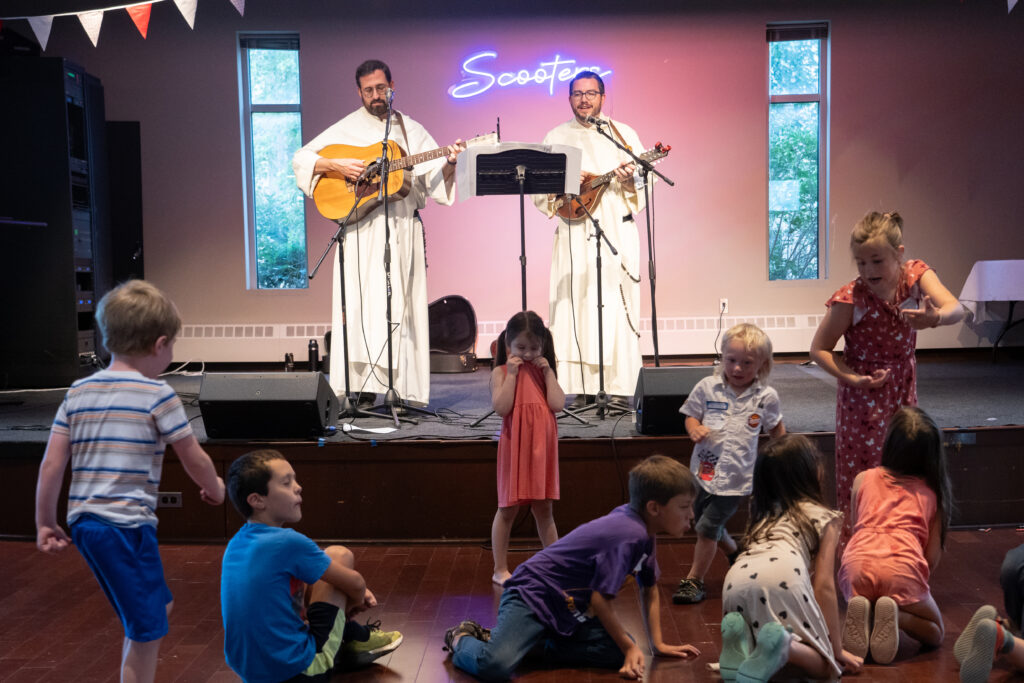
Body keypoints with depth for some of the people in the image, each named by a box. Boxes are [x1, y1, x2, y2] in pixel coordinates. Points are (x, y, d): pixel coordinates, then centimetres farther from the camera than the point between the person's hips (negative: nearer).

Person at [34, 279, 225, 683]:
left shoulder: (78, 392, 8)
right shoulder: (158, 395, -9)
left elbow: (51, 465, 6)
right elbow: (195, 460, -2)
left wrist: (45, 523, 16)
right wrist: (215, 490, 17)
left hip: (84, 523, 8)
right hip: (127, 525, -8)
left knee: (159, 607, 23)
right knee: (146, 631, 4)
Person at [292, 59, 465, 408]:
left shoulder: (412, 130, 15)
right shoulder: (347, 128, 9)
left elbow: (436, 181, 7)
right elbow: (300, 159, 4)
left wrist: (450, 163, -13)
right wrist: (336, 165, -11)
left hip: (403, 226, 2)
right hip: (362, 230, -2)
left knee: (402, 305, 1)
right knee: (363, 303, -9)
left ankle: (403, 389, 5)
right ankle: (363, 388, -8)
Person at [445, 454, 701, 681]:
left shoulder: (644, 533, 5)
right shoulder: (629, 535, -25)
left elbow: (649, 590, 18)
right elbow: (600, 600, -21)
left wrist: (658, 644, 15)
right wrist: (629, 647, -9)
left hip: (572, 611, 10)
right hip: (532, 595, -10)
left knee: (619, 654, -9)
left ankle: (537, 641, 7)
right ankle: (462, 639, 6)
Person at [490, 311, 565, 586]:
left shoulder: (544, 371, 8)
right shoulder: (501, 372, -2)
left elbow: (557, 404, -6)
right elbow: (502, 407, -17)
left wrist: (548, 371, -5)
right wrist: (512, 372, -14)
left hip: (542, 448, 3)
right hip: (514, 447, -3)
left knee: (544, 508, 13)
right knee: (507, 509, 5)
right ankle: (500, 569, 17)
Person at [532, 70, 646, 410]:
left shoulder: (623, 133, 11)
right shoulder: (556, 137, 14)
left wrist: (629, 179, -15)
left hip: (616, 232, -1)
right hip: (573, 235, 1)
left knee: (617, 306, -6)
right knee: (574, 307, -3)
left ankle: (620, 389, -2)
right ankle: (584, 389, 3)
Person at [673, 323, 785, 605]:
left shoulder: (766, 396, -4)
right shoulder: (707, 387, -4)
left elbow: (777, 428, 12)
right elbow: (691, 416, 6)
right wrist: (694, 429, -15)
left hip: (736, 475, -3)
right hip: (704, 470, 3)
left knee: (707, 527, -6)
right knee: (713, 527, 19)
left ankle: (694, 581, 12)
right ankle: (736, 554, 50)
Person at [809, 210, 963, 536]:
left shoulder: (915, 275, -11)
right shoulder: (850, 299, -21)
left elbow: (956, 309, -26)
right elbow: (819, 349, -12)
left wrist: (935, 317, -48)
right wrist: (852, 379, -24)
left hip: (904, 387, 4)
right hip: (864, 393, -4)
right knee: (863, 475, 3)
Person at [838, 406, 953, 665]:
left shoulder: (863, 479, 22)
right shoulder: (932, 491, 20)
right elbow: (933, 552, 14)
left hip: (857, 559, 2)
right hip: (903, 564, -2)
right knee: (934, 634, 22)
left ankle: (860, 609, -3)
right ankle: (895, 613, -11)